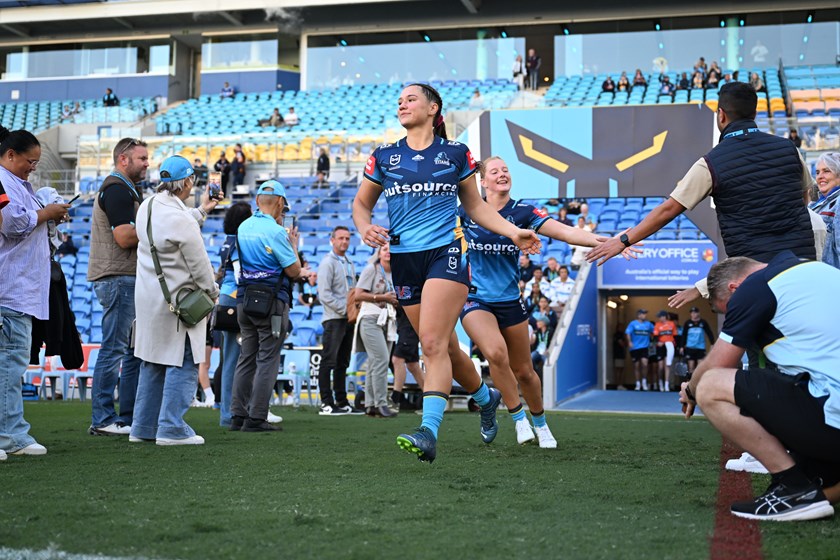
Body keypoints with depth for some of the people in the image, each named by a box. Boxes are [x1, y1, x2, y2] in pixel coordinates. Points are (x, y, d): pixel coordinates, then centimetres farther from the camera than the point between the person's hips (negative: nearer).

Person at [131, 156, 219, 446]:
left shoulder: (147, 206, 5)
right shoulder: (181, 220, -21)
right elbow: (199, 263, -15)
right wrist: (212, 291, 1)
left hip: (148, 298, 9)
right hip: (177, 300, -9)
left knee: (152, 362, 15)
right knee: (183, 364, -2)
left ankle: (143, 427, 20)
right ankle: (172, 428, -2)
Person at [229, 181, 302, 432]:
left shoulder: (243, 227, 10)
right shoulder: (275, 231, -13)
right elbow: (294, 271, -9)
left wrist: (297, 272, 25)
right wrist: (294, 245, 7)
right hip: (272, 301, -7)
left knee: (246, 358, 11)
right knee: (267, 360, -2)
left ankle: (238, 416, 12)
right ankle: (256, 418, -2)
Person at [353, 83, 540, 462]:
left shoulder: (456, 153, 7)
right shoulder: (383, 156, 10)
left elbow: (475, 206, 16)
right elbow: (361, 203, 18)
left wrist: (513, 232, 6)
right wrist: (364, 227, -4)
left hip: (446, 251, -3)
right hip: (404, 258, 3)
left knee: (433, 343, -19)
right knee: (445, 347, 9)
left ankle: (428, 432, -25)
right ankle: (486, 397, 36)